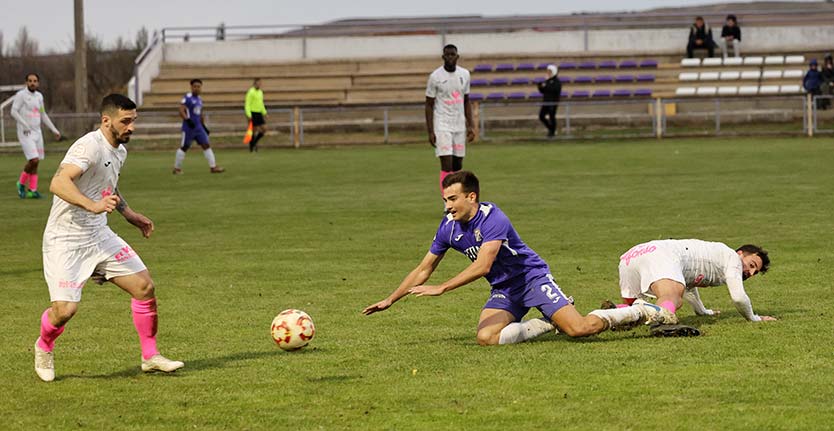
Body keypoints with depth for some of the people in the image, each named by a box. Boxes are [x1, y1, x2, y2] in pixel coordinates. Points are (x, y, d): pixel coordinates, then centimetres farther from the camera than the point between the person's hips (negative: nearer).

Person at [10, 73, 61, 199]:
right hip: (25, 133, -7)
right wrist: (24, 125, -26)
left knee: (36, 162, 5)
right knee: (34, 160, -16)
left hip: (37, 133, 7)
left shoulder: (39, 96, 13)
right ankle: (21, 183, 4)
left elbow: (43, 115, 22)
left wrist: (54, 130, 19)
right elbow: (14, 112, -15)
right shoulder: (21, 94, -7)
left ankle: (32, 190, 11)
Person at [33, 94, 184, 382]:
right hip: (66, 241, -8)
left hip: (99, 236, 8)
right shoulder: (90, 146, -21)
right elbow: (59, 183, -35)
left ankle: (150, 357, 14)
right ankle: (44, 348, 18)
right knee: (65, 309, -16)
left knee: (145, 286, -1)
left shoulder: (120, 150, 9)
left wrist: (128, 214, 25)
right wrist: (93, 205, -47)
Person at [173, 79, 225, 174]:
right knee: (184, 147, 1)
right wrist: (188, 120, -29)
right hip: (189, 127, -7)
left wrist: (204, 126, 22)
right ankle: (177, 168, 13)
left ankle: (213, 167, 1)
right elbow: (181, 111, -18)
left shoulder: (199, 99, 14)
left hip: (198, 127, 7)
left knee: (206, 145, 1)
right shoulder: (187, 98, -11)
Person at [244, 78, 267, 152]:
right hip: (253, 114, -8)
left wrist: (264, 113, 21)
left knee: (264, 129, 1)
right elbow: (247, 104, -16)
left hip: (259, 114, 8)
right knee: (255, 130, -7)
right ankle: (251, 147, 4)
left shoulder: (260, 92, 14)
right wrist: (248, 115, -24)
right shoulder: (251, 92, -12)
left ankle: (254, 142, 17)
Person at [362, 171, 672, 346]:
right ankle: (546, 324, 0)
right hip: (504, 291, 6)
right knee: (486, 336, -23)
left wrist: (440, 289, -35)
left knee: (579, 328, -21)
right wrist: (390, 300, 6)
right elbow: (424, 269, 9)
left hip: (533, 277, -6)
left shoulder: (493, 219, -24)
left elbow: (482, 265, -33)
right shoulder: (449, 227, -1)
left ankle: (639, 311, 6)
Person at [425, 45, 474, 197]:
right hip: (442, 126, -5)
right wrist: (430, 132, -10)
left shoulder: (464, 74, 7)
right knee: (447, 165, -12)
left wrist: (470, 126, 7)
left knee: (458, 166, 7)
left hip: (460, 126, 5)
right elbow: (429, 105, -4)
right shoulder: (435, 77, -7)